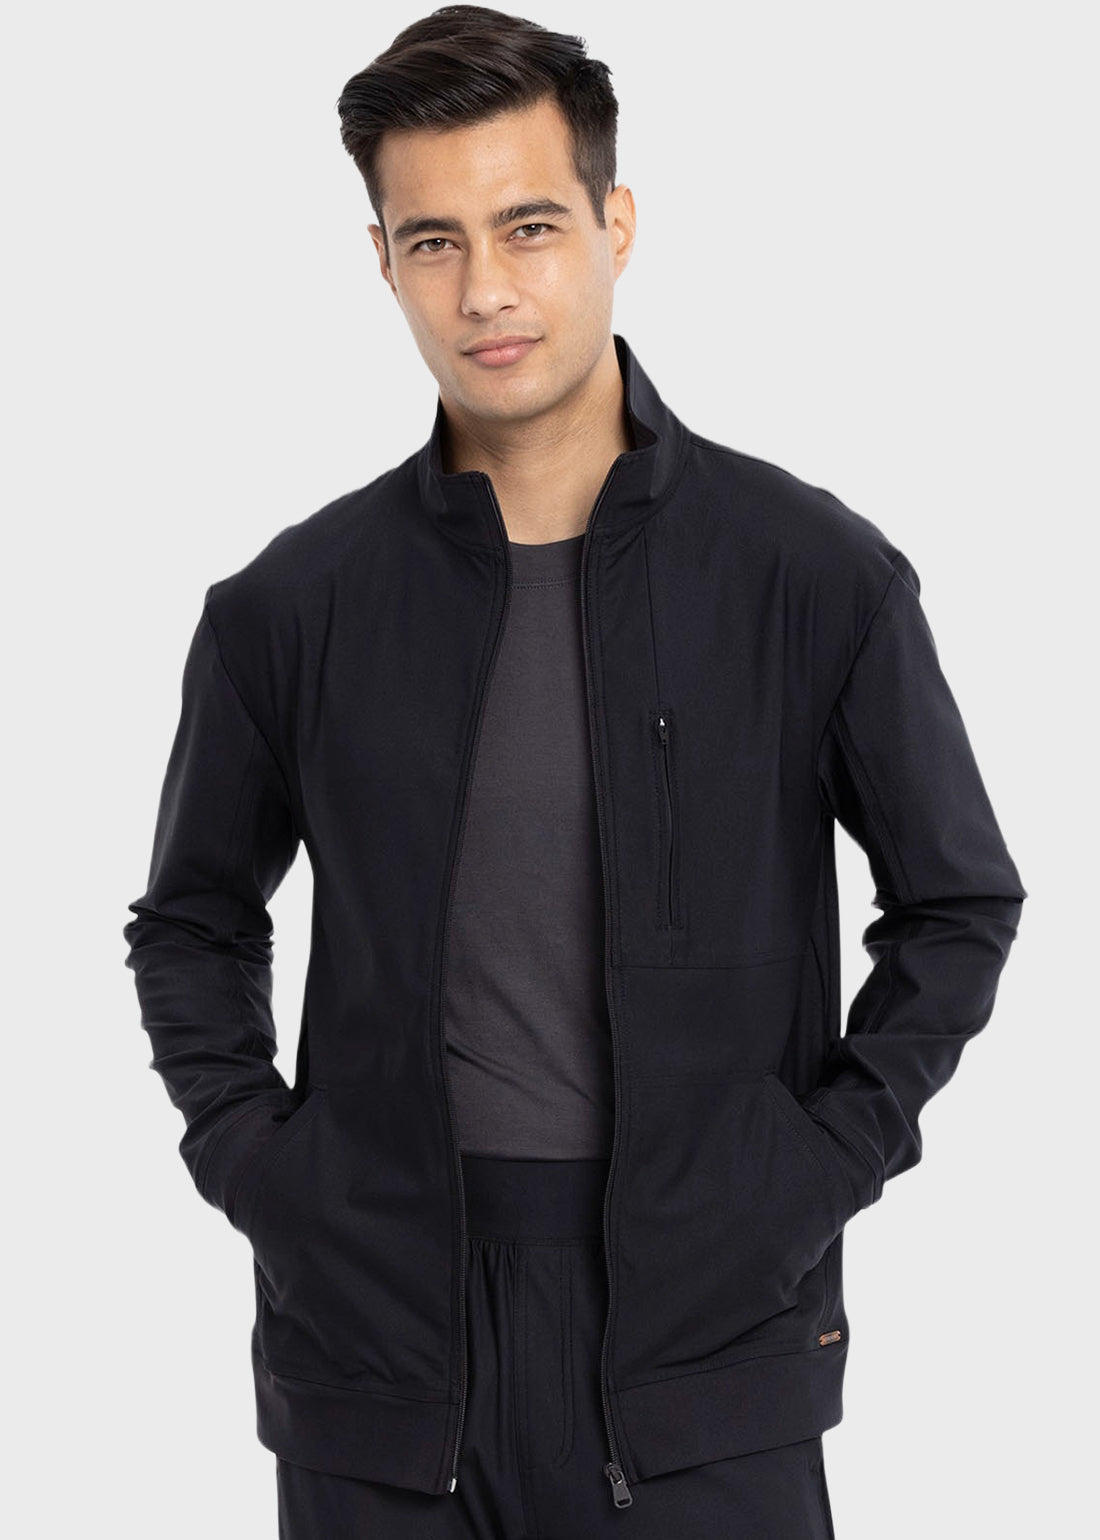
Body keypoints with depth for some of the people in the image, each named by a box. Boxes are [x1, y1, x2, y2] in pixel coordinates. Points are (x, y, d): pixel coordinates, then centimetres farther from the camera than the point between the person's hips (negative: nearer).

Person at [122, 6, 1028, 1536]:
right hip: (379, 1330, 1)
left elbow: (960, 904, 7)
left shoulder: (820, 577, -3)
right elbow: (192, 924, 15)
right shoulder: (290, 609, 1)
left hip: (704, 1340, -1)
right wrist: (246, 1157, 3)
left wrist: (828, 1162, -2)